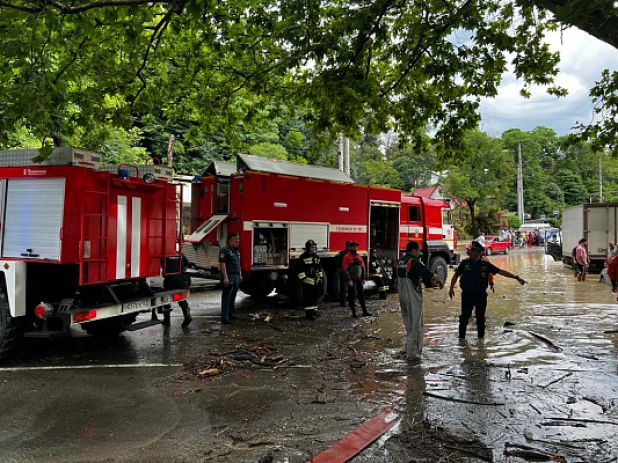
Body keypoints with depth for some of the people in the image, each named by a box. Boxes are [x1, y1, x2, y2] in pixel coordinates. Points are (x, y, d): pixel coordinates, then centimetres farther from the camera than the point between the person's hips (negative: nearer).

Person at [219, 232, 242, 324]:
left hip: (236, 277, 9)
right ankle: (224, 318, -6)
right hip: (229, 277, -9)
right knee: (226, 297, -7)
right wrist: (225, 278, -24)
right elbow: (222, 264, -19)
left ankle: (231, 314, 25)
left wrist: (240, 275, 21)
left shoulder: (236, 251, 17)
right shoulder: (225, 251, -12)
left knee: (233, 297, 15)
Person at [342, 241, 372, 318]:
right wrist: (349, 280, -19)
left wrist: (363, 278, 11)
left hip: (359, 279, 6)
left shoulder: (359, 256, 11)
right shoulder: (347, 257, -8)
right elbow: (345, 269, -13)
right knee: (352, 296, -1)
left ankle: (364, 311, 16)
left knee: (361, 294, 9)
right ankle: (354, 313, 5)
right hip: (352, 279, -6)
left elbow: (362, 267, 16)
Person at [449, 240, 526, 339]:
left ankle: (481, 337, 24)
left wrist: (516, 277, -3)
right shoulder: (465, 263, -1)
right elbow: (456, 275, 9)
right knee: (464, 317, -2)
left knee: (480, 318, 9)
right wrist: (451, 288, 3)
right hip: (467, 295, -1)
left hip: (481, 295, 1)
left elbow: (501, 271, 1)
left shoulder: (485, 264, 0)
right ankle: (461, 337, 9)